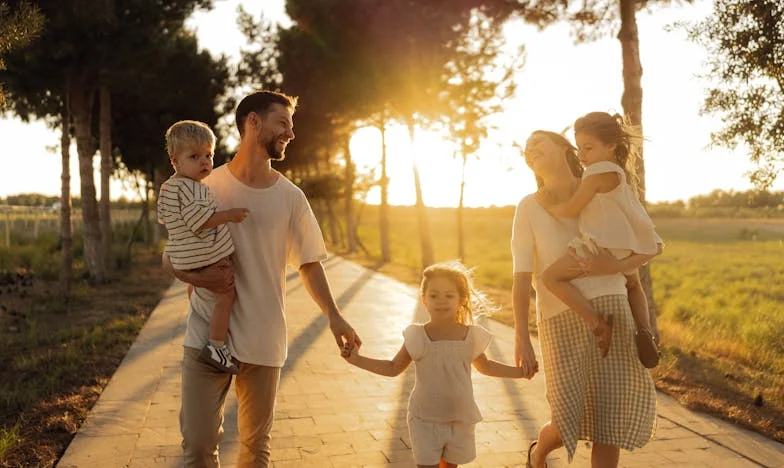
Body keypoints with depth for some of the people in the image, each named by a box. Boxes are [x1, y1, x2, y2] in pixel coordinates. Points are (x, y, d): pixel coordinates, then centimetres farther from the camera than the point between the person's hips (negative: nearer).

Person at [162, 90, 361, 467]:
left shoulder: (290, 197, 2)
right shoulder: (207, 187, -3)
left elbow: (308, 263, 7)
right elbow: (170, 258, 3)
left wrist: (333, 315, -5)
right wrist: (199, 277, -18)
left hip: (263, 340, 2)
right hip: (206, 335, -1)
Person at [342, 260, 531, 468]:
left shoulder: (471, 336, -5)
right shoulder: (417, 337, -11)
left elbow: (485, 366, 14)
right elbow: (393, 368, 0)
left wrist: (519, 371, 11)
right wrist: (356, 359, -10)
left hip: (460, 420, 2)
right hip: (425, 420, -2)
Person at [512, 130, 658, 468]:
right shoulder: (529, 206, 4)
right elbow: (521, 277, -1)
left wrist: (617, 266, -13)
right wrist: (521, 339, -9)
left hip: (610, 309, 2)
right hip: (561, 318, -2)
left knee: (610, 422, -1)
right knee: (568, 425, -5)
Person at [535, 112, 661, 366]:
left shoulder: (598, 172, -13)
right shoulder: (622, 172, 16)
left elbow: (571, 209, -12)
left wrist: (549, 205, 2)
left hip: (605, 245, -10)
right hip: (627, 244, 10)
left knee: (551, 276, -13)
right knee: (633, 287, 37)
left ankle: (598, 322, -21)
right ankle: (644, 331, 16)